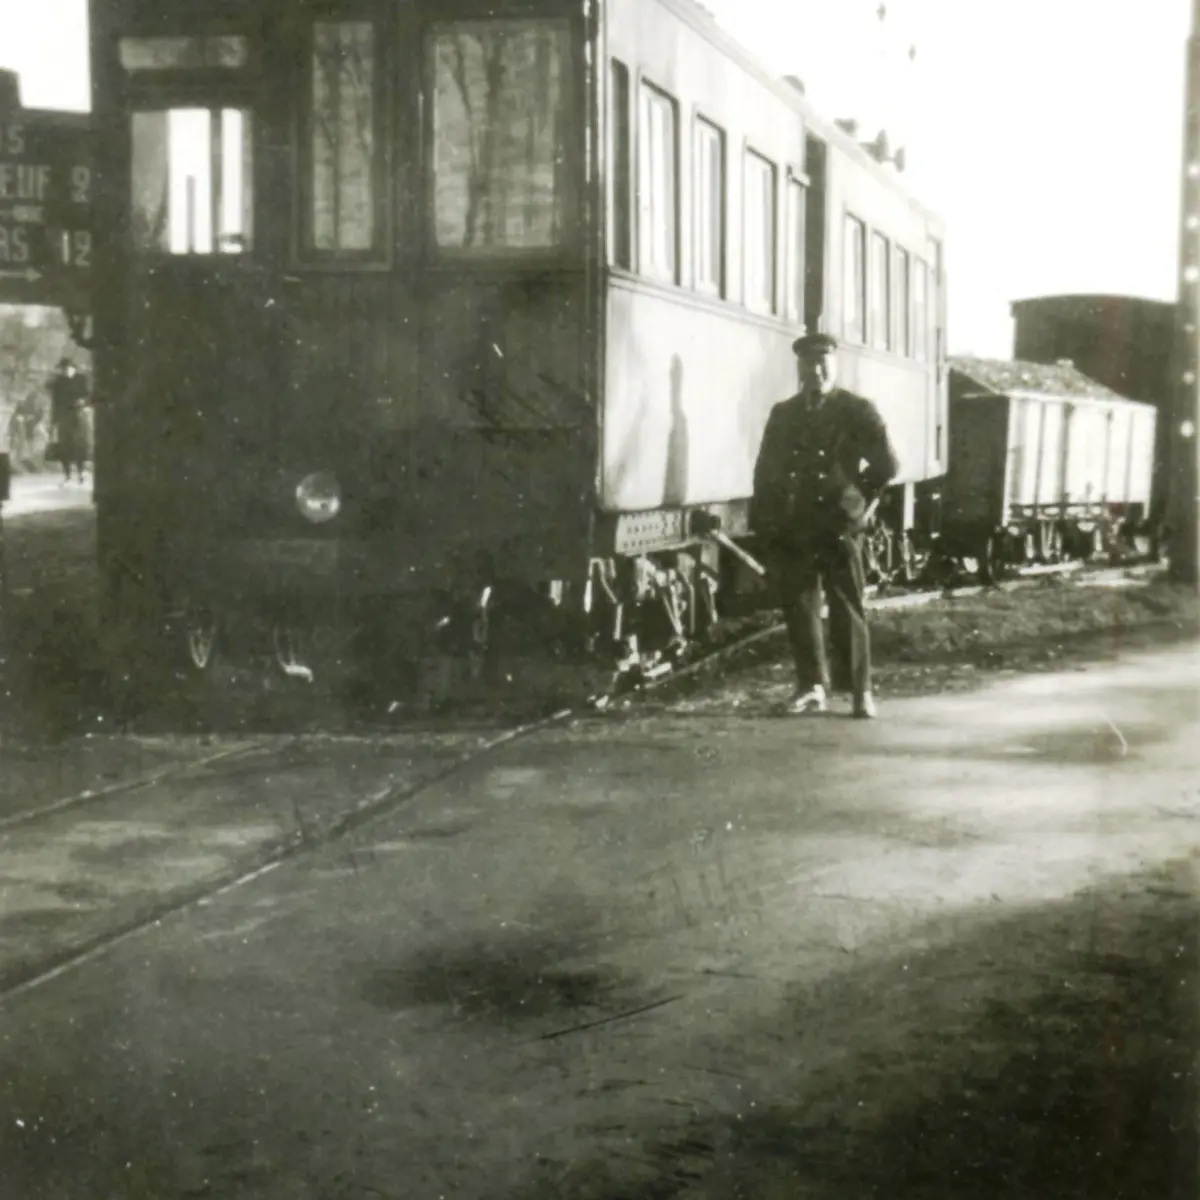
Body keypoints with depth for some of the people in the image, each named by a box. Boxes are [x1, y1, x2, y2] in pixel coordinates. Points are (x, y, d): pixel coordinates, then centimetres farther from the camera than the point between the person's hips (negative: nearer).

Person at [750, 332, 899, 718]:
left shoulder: (857, 411, 2)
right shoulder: (783, 414, 13)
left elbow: (886, 465, 3)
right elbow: (765, 470, 15)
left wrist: (856, 501, 4)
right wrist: (765, 523, 8)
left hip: (837, 526, -3)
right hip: (792, 528, 4)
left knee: (848, 609, -2)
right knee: (799, 606, 3)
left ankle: (860, 690, 3)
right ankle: (812, 686, 11)